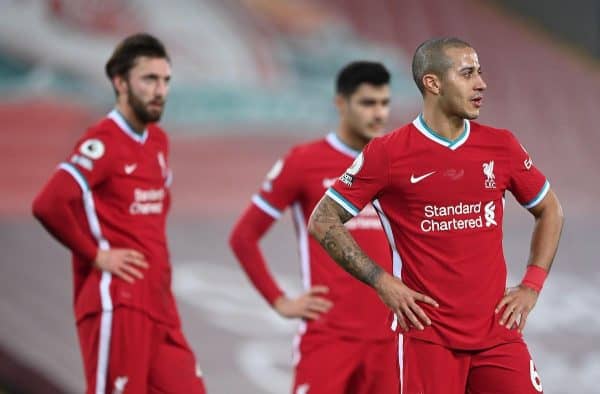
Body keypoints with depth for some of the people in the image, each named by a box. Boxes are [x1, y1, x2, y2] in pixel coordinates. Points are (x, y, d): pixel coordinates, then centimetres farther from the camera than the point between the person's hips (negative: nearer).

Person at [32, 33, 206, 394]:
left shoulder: (158, 141, 14)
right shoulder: (103, 142, -12)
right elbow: (49, 205, -25)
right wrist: (96, 255, -16)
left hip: (159, 303, 8)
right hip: (117, 303, -8)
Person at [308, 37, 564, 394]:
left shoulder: (502, 146, 6)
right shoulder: (387, 153, -4)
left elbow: (550, 211, 20)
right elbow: (323, 222, 1)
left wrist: (531, 286, 9)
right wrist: (383, 282, -6)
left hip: (499, 329, 3)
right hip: (428, 334, -3)